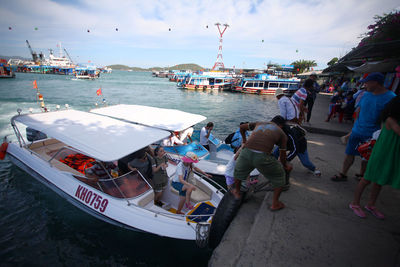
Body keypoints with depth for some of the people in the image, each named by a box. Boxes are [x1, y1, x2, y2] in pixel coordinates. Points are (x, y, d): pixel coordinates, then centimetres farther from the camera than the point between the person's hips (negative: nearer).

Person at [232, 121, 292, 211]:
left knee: (238, 170, 35)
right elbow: (282, 157, 22)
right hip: (262, 156, -3)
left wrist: (244, 140, 53)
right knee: (279, 176, 27)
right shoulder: (282, 134, 21)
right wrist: (285, 165, 44)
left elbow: (242, 127, 38)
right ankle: (275, 203, 35)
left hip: (246, 152, 3)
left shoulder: (260, 122, 30)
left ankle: (237, 192, 54)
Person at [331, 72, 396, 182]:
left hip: (372, 135, -4)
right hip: (357, 131, 4)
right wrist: (354, 128, 11)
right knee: (350, 154, 9)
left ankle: (362, 174, 35)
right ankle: (343, 174, 21)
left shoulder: (390, 98, -14)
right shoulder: (366, 94, 3)